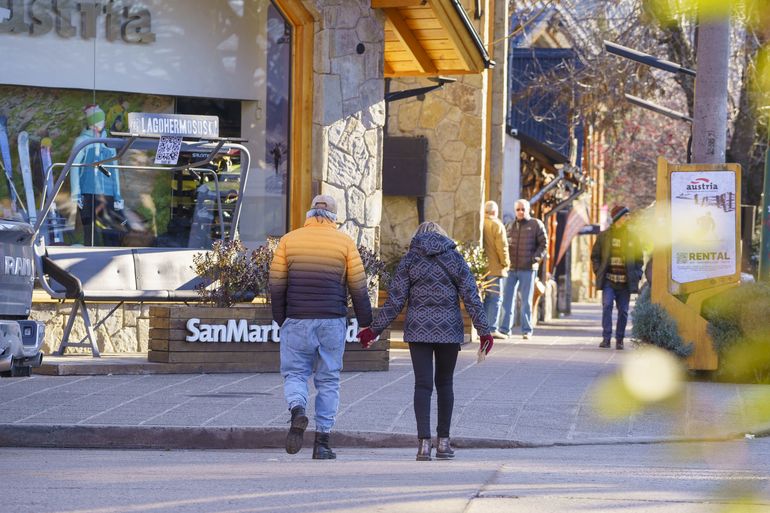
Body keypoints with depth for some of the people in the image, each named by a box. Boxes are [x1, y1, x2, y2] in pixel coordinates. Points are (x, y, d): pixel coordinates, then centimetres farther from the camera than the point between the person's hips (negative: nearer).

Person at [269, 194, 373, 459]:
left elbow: (277, 285, 5)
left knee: (294, 373, 9)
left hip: (297, 321, 0)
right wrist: (366, 324, 11)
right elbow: (358, 288, 3)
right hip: (332, 322, 0)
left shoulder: (289, 240, 5)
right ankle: (322, 442, 4)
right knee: (328, 380, 7)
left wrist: (280, 319, 15)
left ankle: (297, 410, -22)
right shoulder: (344, 242, 3)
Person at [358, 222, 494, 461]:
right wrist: (483, 331, 3)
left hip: (418, 330, -1)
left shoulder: (410, 259, 2)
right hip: (449, 330, 1)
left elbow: (395, 300, -1)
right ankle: (443, 442, 15)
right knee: (445, 383, 14)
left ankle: (424, 442, -12)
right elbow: (471, 298, 0)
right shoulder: (455, 259, 4)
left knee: (422, 385, 0)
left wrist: (375, 329, 5)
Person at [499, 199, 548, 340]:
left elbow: (544, 244, -2)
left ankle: (527, 330, 8)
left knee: (526, 300, 2)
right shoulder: (511, 226, 14)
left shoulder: (536, 224, 1)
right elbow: (506, 244, 19)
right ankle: (505, 328, 6)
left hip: (528, 269, -4)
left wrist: (535, 259, -13)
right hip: (512, 269, 4)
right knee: (507, 298, 2)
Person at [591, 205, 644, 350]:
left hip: (625, 282, 2)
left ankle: (619, 340, 11)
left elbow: (639, 258, 15)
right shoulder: (604, 236, 6)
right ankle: (606, 338, -15)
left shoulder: (632, 237, 10)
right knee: (607, 305, -16)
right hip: (608, 280, -2)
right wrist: (599, 272, -1)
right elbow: (595, 256, 12)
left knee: (623, 311, 2)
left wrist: (637, 276, 2)